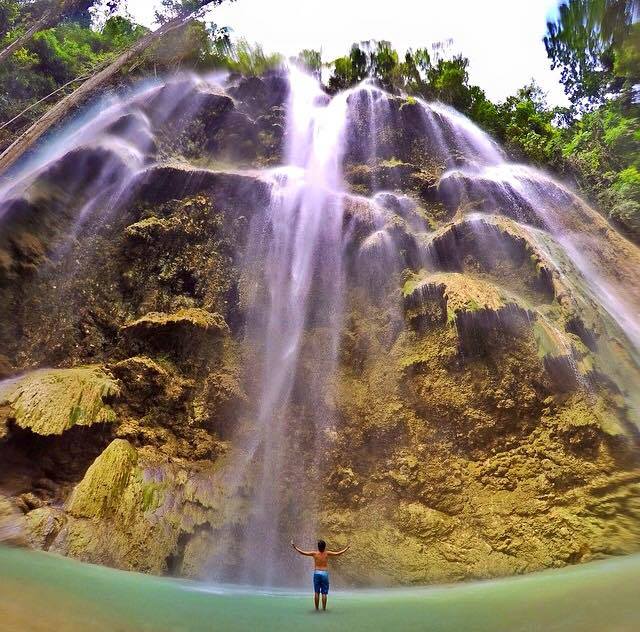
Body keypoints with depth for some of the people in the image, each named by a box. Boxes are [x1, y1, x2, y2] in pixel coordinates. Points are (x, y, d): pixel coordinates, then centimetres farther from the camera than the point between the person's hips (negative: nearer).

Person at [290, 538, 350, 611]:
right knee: (324, 593, 6)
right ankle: (324, 608, 8)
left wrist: (294, 547, 4)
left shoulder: (314, 553, -4)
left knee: (316, 592, 10)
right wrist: (346, 548, 9)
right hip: (324, 573, -1)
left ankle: (316, 608, 14)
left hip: (316, 573, 1)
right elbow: (338, 553, -2)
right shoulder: (327, 553, -6)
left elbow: (302, 552, -4)